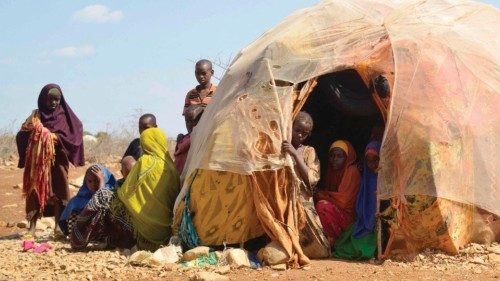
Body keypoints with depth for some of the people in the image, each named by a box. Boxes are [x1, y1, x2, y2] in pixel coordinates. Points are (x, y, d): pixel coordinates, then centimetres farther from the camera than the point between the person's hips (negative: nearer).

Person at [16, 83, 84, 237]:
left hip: (58, 160, 0)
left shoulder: (65, 116, 8)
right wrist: (32, 131, -18)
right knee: (35, 191, -4)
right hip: (37, 160, 1)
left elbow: (76, 134, -3)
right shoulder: (36, 116, 9)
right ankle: (32, 227, -5)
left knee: (58, 192, -3)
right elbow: (21, 136, 2)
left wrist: (57, 137, -15)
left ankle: (58, 225, -1)